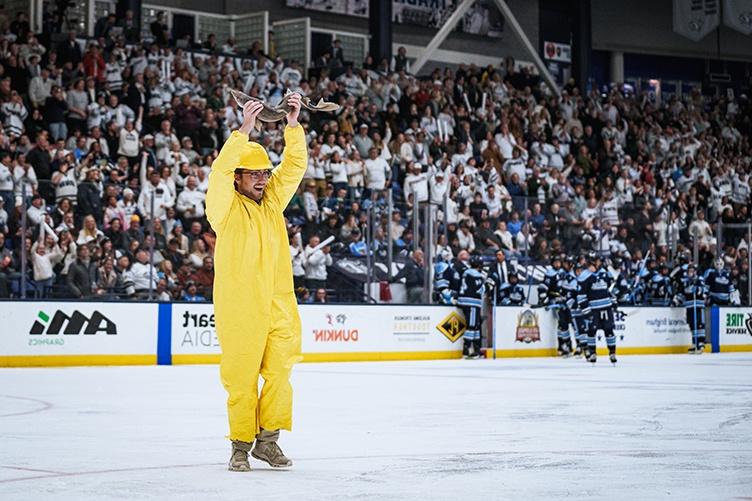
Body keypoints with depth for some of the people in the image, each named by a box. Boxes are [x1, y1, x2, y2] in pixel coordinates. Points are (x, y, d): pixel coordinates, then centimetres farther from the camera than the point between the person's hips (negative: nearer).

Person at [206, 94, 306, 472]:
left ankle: (268, 440, 12)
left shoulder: (272, 201, 14)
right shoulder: (225, 206, -1)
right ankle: (240, 445, 12)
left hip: (278, 305, 4)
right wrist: (244, 130, -26)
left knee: (279, 373, 0)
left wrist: (293, 125, -5)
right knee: (241, 378, 0)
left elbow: (294, 165, 8)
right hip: (238, 309, -4)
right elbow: (220, 172, -19)